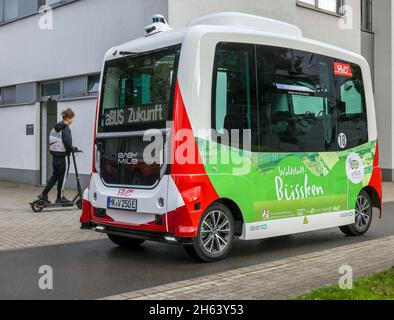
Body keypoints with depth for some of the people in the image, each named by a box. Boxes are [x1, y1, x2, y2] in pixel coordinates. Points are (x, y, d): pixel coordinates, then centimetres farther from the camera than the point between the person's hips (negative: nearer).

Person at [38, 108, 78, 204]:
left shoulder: (55, 128, 8)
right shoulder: (66, 129, -17)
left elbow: (52, 141, 11)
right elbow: (67, 144, -23)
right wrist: (74, 149, -4)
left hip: (55, 156, 8)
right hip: (63, 157, -7)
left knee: (54, 176, 16)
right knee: (62, 177, 6)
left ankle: (44, 194, 13)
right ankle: (60, 198, 16)